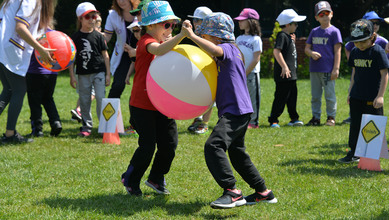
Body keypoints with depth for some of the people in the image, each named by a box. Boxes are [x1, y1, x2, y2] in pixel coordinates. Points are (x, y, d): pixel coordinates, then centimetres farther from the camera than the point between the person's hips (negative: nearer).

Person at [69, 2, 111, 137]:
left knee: (100, 98, -8)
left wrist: (108, 74, 5)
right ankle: (87, 127, 14)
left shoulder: (98, 36, 4)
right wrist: (72, 76, 2)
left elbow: (105, 55, 8)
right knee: (84, 101, 5)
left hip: (99, 72, -1)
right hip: (83, 74, 1)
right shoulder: (76, 37, 3)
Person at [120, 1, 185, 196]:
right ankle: (130, 179, 18)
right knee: (147, 147, -5)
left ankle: (156, 178, 26)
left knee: (170, 143, 3)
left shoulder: (168, 43, 11)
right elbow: (159, 50, -39)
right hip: (142, 105, -7)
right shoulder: (146, 41, -15)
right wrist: (182, 35, -52)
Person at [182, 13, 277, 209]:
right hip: (237, 111, 11)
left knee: (214, 145, -24)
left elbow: (215, 50, -33)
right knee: (237, 153, 21)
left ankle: (232, 193, -28)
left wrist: (192, 36, -29)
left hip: (236, 110, -11)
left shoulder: (229, 49, -11)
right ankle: (263, 192, 29)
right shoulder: (224, 56, 21)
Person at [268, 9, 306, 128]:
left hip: (291, 74, 10)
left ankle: (293, 118, 23)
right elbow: (276, 51, -26)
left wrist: (292, 41, 16)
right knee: (281, 98, -5)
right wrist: (284, 67, -29)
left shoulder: (288, 36, 17)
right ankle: (273, 120, 1)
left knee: (292, 96, 15)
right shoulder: (282, 36, -14)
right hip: (284, 74, -10)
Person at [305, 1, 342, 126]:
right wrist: (311, 53, -9)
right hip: (314, 69, 5)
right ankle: (316, 118, 18)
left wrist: (336, 69, -13)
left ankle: (331, 117, 9)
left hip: (328, 69, -5)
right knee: (315, 95, 10)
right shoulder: (314, 32, 12)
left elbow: (337, 51, -6)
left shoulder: (334, 31, -3)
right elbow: (307, 48, 15)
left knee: (329, 95, -1)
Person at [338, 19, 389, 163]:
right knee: (355, 125, 10)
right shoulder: (355, 52, 8)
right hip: (356, 96, 6)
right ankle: (353, 153, 18)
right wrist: (350, 92, 17)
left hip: (372, 97, -6)